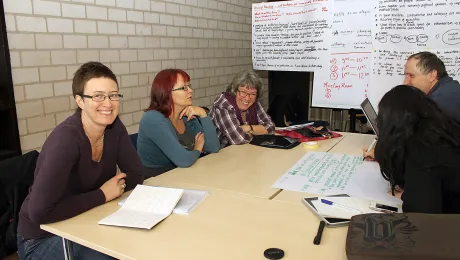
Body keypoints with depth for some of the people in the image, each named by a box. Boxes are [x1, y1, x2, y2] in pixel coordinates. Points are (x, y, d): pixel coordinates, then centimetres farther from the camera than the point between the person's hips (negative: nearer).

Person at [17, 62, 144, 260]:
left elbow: (136, 173, -1)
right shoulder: (66, 138, -28)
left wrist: (115, 186, -19)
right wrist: (102, 195, -24)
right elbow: (39, 212, -32)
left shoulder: (114, 126, -8)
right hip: (43, 237, -5)